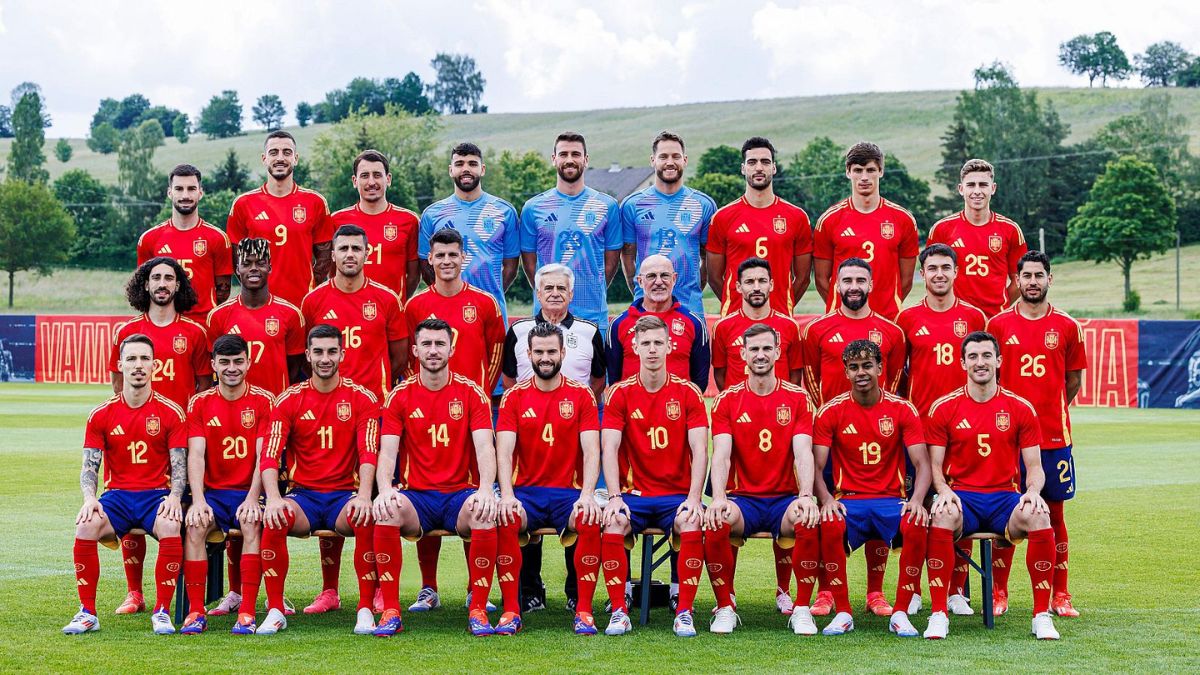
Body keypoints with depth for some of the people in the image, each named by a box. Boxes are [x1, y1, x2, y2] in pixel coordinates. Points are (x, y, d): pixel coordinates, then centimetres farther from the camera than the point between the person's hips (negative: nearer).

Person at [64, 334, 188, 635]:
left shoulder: (171, 412, 1)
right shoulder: (101, 415, 6)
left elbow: (179, 465, 0)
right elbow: (89, 466, 5)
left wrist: (174, 497, -19)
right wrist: (89, 498, -15)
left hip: (157, 494, -2)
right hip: (117, 494, 2)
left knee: (171, 528, -35)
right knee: (86, 527, -29)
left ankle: (162, 612, -22)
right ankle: (87, 613, -15)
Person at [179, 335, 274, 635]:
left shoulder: (264, 401, 0)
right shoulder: (200, 403, 6)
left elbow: (264, 455, -7)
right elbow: (195, 455, -4)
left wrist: (253, 499, -21)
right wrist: (198, 499, -20)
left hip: (250, 492, -2)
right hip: (214, 493, 2)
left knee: (252, 523, -32)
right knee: (194, 525, -28)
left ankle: (247, 612, -29)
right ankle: (196, 611, -23)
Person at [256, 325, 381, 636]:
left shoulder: (362, 398, 2)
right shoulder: (288, 400, 4)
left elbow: (369, 453, -8)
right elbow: (270, 455, -5)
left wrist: (363, 495, -27)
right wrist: (273, 497, -23)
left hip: (345, 494, -1)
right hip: (302, 494, 1)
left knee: (367, 519, -35)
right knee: (273, 519, -32)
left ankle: (366, 610, -22)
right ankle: (275, 610, -19)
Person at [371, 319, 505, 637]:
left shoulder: (471, 393, 4)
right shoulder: (400, 396, 6)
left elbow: (484, 447, -8)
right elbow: (387, 452, -3)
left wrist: (486, 489, -27)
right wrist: (385, 489, -25)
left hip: (462, 492, -1)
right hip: (416, 494, 1)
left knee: (485, 514, -35)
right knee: (386, 511, -33)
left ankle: (478, 610, -21)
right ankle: (390, 611, -24)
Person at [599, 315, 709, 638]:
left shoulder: (688, 393, 2)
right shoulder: (620, 394, 2)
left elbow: (699, 450, -4)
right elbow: (609, 450, -6)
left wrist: (693, 498, -18)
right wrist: (615, 497, -20)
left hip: (677, 494, 0)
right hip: (634, 493, 0)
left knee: (692, 526, -31)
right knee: (612, 524, -29)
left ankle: (684, 613, -19)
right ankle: (619, 611, -18)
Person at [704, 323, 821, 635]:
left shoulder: (797, 398, 6)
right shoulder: (727, 400, 6)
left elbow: (803, 454, -6)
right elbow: (721, 455, -6)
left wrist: (806, 496, -25)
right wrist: (719, 497, -25)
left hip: (785, 498, 0)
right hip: (742, 498, 0)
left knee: (808, 521, -33)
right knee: (716, 522, -32)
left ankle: (802, 608, -16)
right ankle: (725, 608, -14)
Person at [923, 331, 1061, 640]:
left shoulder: (1021, 409, 7)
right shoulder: (944, 408, 5)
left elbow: (1034, 466, 7)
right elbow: (934, 465, 4)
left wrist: (1033, 491, -15)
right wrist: (944, 491, -17)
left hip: (1005, 498, 1)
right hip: (961, 497, -1)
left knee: (1038, 517, -32)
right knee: (942, 516, -36)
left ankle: (1042, 615, -19)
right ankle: (939, 615, -28)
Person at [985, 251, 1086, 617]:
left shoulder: (1067, 327, 4)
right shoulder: (998, 324, 2)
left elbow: (1073, 381, 13)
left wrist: (1050, 412, 13)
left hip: (1054, 435, 1)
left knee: (1054, 514, 5)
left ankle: (1060, 595, 13)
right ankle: (998, 592, 11)